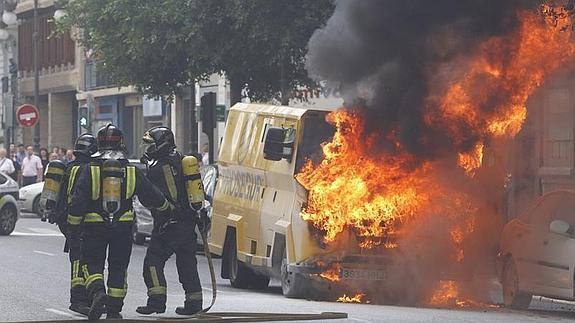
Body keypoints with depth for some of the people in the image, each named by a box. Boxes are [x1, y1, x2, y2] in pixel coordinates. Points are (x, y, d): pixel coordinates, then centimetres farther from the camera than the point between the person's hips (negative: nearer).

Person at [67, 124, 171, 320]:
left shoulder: (90, 170, -5)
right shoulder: (131, 171, 1)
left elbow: (77, 202, -8)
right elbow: (151, 196, 9)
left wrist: (73, 226, 2)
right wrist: (167, 207, 28)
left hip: (94, 226, -2)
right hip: (123, 227, 2)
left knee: (92, 263, 6)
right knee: (118, 267, 11)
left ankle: (97, 293, -21)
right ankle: (114, 310, 13)